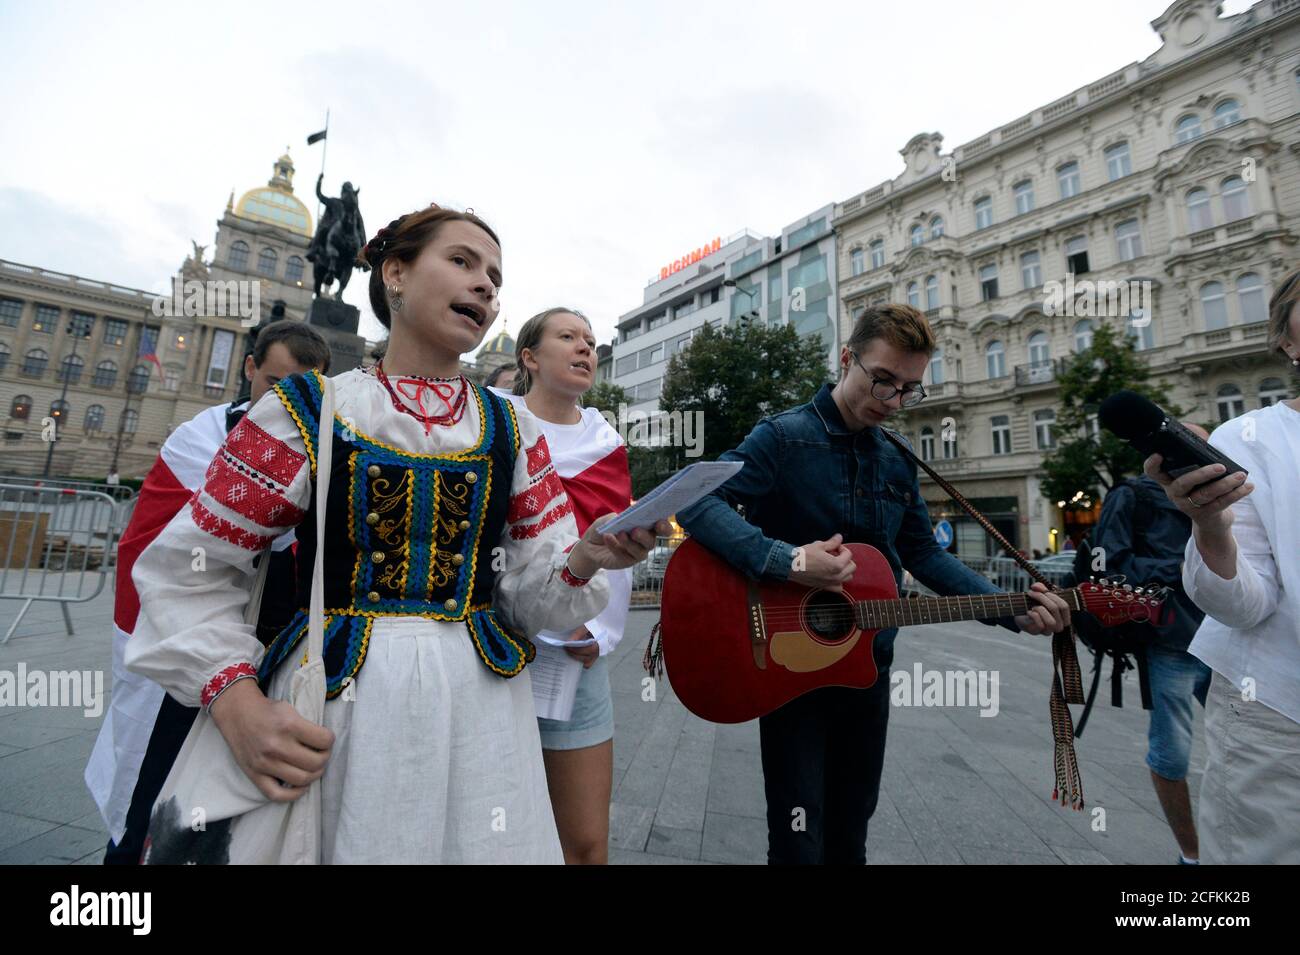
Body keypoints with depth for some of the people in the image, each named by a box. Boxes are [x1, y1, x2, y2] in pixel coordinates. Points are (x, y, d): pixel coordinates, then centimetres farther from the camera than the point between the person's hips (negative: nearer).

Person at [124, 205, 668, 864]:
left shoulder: (512, 430, 4)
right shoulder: (312, 408, -3)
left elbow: (532, 596, 1)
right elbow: (189, 571, 2)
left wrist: (584, 559, -20)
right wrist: (236, 701, -11)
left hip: (481, 708, 2)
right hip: (332, 710, -1)